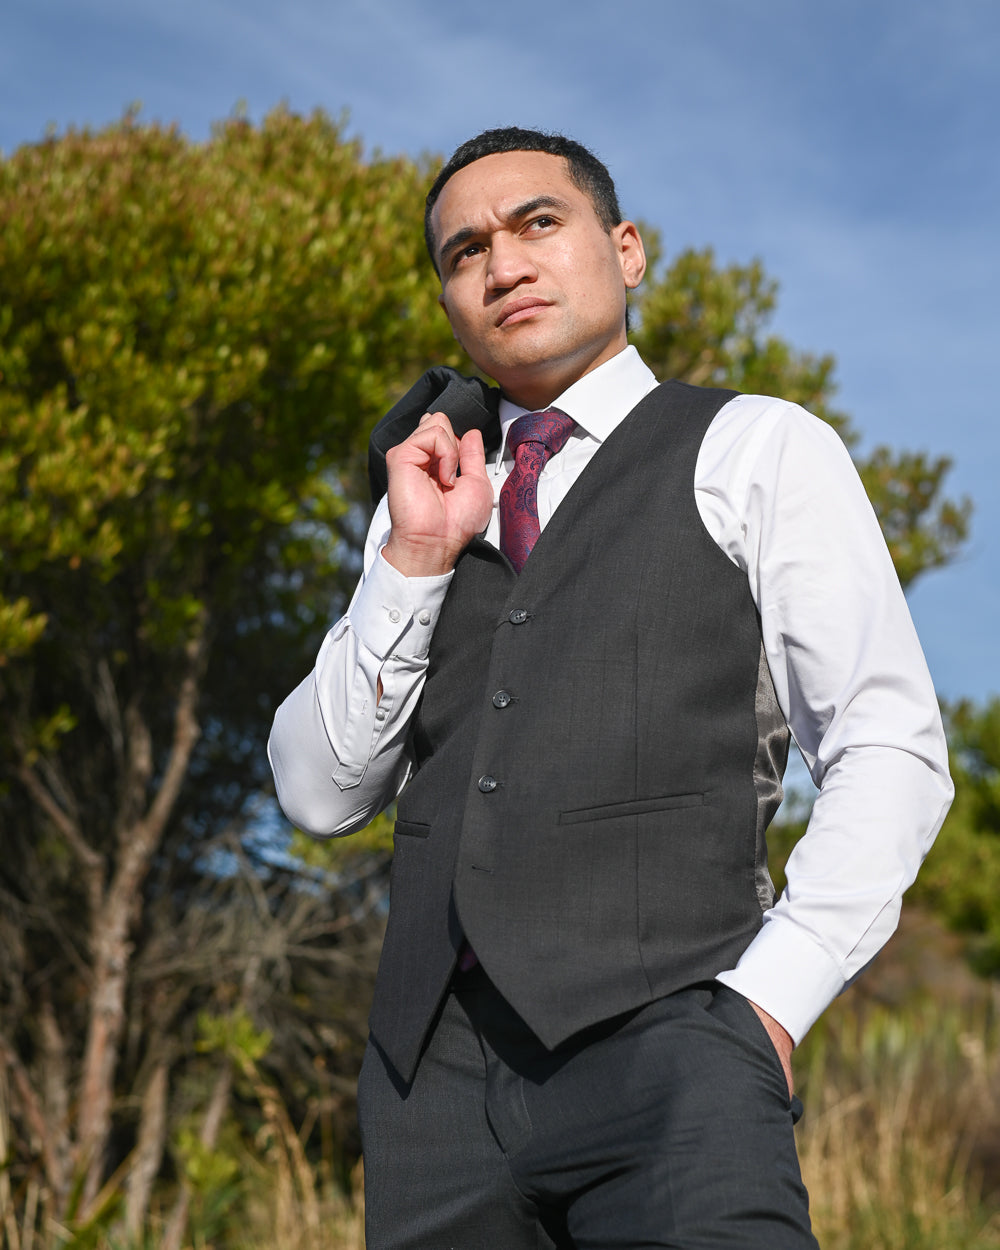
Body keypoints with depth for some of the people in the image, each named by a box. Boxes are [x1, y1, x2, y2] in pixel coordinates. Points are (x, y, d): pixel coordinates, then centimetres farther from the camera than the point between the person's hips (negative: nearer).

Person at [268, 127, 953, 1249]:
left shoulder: (758, 451, 10)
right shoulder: (429, 500, 22)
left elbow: (890, 754, 1)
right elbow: (319, 796, 14)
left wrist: (764, 1003, -10)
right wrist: (414, 558, 3)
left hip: (658, 1036, -4)